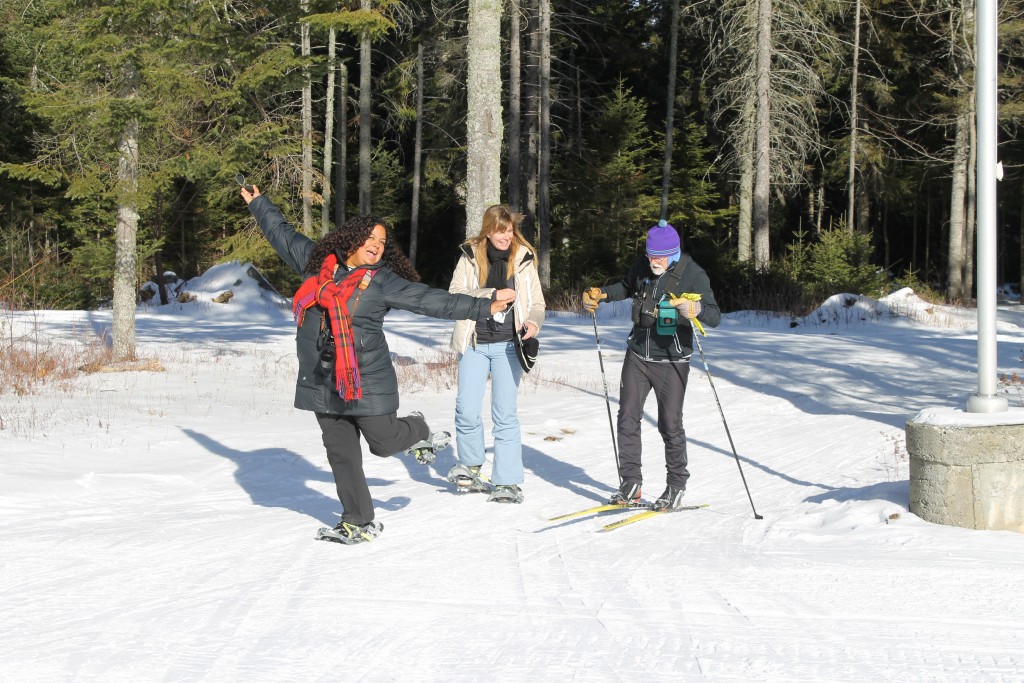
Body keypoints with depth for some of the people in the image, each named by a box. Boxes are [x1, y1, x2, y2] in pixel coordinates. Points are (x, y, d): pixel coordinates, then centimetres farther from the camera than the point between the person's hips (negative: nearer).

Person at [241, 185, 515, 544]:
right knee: (341, 452, 6)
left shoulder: (383, 282, -3)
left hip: (366, 381, -3)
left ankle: (417, 431, 35)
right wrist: (258, 203, 32)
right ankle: (359, 523, 16)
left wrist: (484, 307, -9)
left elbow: (433, 300, -4)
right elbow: (283, 234, 22)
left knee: (384, 441, 0)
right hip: (322, 381, 4)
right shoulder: (318, 262, 8)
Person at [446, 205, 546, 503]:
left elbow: (537, 304, 9)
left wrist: (533, 323, -13)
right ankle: (470, 465, 18)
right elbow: (455, 296, -6)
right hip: (475, 343, 0)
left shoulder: (523, 259, 5)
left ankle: (508, 482, 0)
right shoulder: (470, 257, 3)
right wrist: (492, 295, -16)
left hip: (508, 344, 0)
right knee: (467, 410, -7)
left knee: (505, 413, -4)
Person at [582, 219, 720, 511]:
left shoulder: (693, 275, -15)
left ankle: (676, 487, 13)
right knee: (627, 419, 5)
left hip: (671, 361, -5)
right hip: (637, 356, 5)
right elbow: (627, 286, 25)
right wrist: (599, 294, 10)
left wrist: (695, 309, -43)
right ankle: (630, 483, 15)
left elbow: (715, 316, -22)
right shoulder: (643, 267, 1)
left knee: (670, 424, -2)